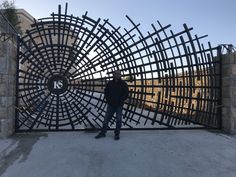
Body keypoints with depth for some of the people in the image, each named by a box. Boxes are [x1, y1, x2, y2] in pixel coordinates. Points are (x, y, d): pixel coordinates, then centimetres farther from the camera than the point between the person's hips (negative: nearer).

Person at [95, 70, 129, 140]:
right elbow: (106, 93, 9)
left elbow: (126, 94, -2)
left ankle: (117, 134, 16)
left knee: (118, 120, 1)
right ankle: (103, 133, 20)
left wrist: (120, 101, -11)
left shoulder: (123, 84, -3)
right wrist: (108, 100, -4)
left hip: (119, 105, -2)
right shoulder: (109, 83, 2)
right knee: (106, 119, 7)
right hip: (110, 105, 2)